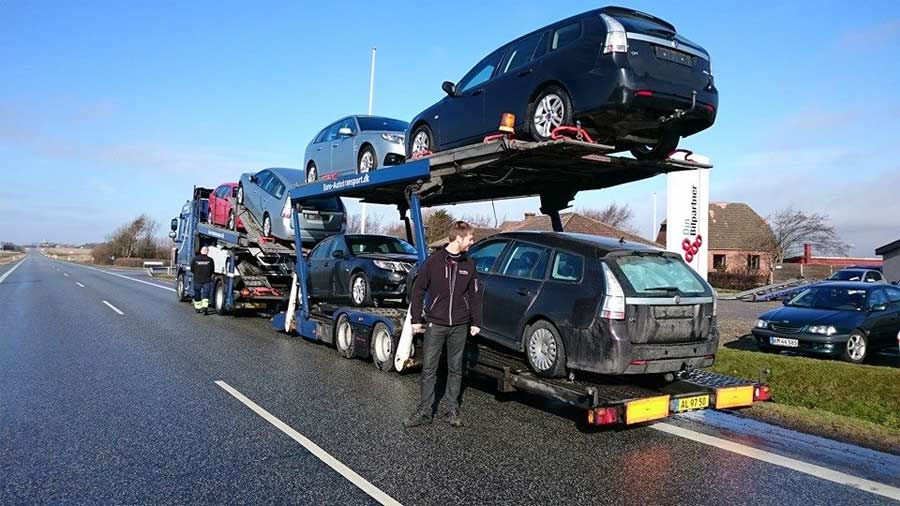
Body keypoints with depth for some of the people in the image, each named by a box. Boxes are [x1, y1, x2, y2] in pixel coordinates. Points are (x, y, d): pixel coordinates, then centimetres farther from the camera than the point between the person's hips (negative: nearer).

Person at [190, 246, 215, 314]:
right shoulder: (210, 260, -6)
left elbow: (192, 269, 1)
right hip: (207, 280, -1)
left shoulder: (195, 259, -5)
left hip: (197, 280, 1)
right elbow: (212, 271, 1)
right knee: (205, 295, 2)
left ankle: (197, 308, 24)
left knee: (197, 295, 15)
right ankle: (205, 306, -15)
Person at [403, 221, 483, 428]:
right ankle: (425, 411, 11)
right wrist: (415, 319, -2)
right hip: (435, 324, -3)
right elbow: (418, 290, 0)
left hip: (460, 326, 3)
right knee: (429, 368, 1)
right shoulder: (434, 261, -4)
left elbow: (475, 295, 12)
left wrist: (476, 322, 8)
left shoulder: (468, 265, 6)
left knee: (455, 369, 10)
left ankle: (452, 410, 20)